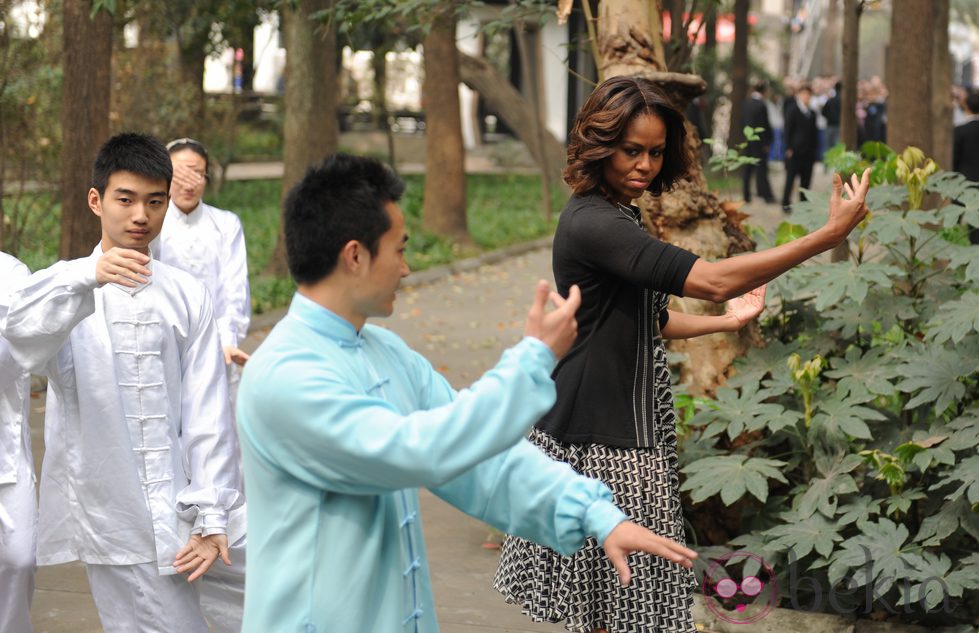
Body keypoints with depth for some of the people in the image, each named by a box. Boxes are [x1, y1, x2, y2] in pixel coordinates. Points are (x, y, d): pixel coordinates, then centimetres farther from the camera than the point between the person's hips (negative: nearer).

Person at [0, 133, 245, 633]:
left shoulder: (187, 295, 9)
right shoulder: (65, 289, 2)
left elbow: (206, 411, 4)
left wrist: (212, 517, -3)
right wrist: (88, 278, -42)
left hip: (180, 516, 3)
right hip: (113, 524, -3)